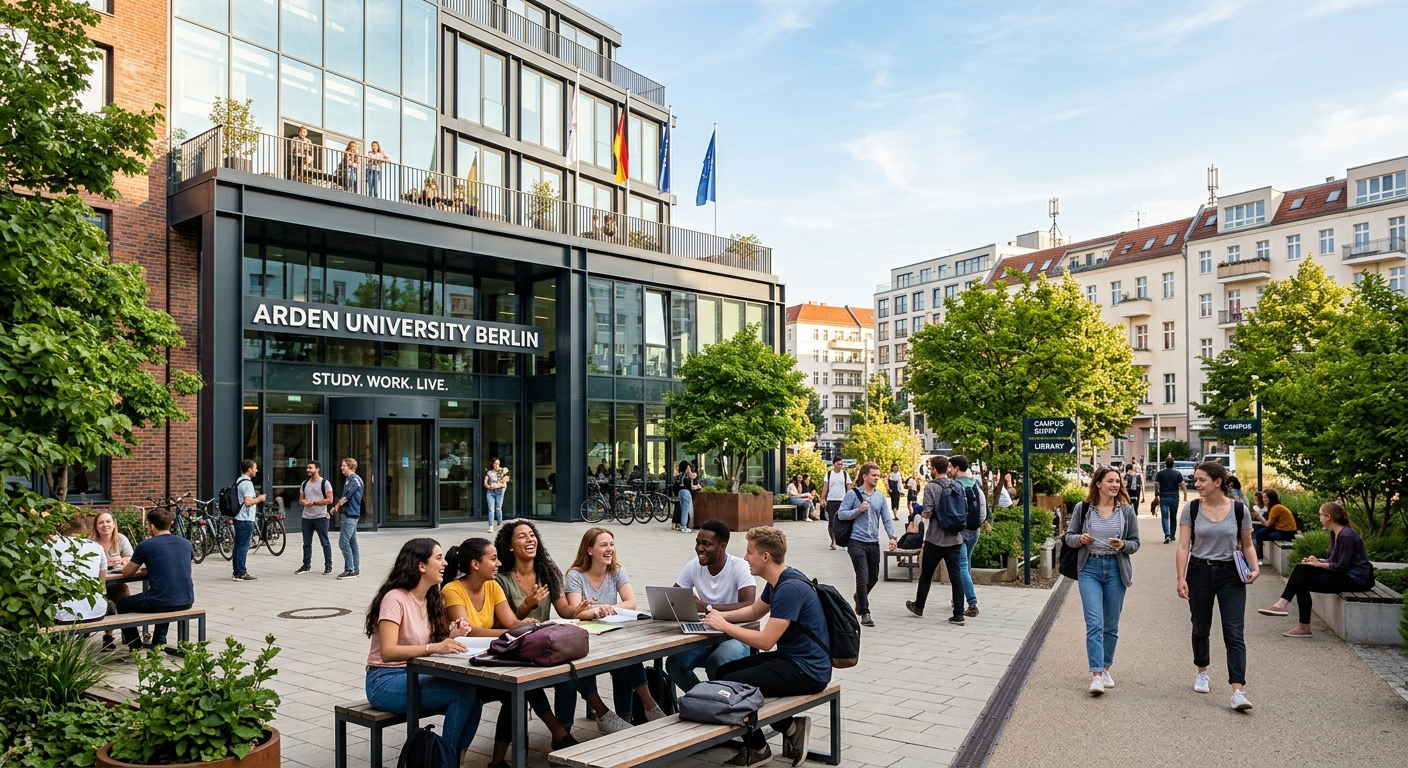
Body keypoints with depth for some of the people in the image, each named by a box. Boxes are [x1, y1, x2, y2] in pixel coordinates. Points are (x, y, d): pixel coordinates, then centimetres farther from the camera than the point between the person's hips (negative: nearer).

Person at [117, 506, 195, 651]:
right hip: (186, 601, 5)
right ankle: (159, 642, 36)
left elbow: (126, 572, 7)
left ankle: (136, 648, 27)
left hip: (160, 603, -5)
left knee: (122, 604, 25)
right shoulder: (186, 543, 7)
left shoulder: (145, 545, -5)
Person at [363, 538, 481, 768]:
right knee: (464, 692, -23)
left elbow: (435, 642, 8)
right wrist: (434, 647, -38)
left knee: (473, 694, -18)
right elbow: (388, 652, -27)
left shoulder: (432, 599, 9)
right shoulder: (395, 598, -17)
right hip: (385, 682, -7)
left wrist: (450, 638, -14)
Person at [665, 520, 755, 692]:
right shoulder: (693, 566, -2)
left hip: (735, 636, -5)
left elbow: (749, 606, -30)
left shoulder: (740, 567, -17)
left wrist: (707, 607, -38)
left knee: (716, 663, -34)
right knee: (674, 664, -20)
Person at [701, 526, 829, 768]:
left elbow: (765, 641, -25)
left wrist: (724, 626, -15)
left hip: (807, 670, -10)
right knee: (724, 672, 8)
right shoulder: (778, 581, 7)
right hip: (789, 658, 11)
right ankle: (790, 728, 11)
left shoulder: (790, 588, -24)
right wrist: (723, 616, 6)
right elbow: (754, 611, 24)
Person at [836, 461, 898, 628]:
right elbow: (841, 514, -5)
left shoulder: (880, 497, 9)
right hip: (857, 542, -5)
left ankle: (859, 597, 44)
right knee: (863, 577, -10)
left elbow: (886, 519, 7)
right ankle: (865, 613, -3)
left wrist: (892, 537, -6)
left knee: (874, 577, 16)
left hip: (874, 543, 5)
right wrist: (858, 510, -16)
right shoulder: (853, 494, -3)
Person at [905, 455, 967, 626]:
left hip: (935, 539, -4)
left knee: (926, 574, 12)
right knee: (956, 575, 4)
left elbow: (927, 513, -18)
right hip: (955, 538, 4)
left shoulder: (931, 487, -13)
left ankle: (918, 606, 28)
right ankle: (958, 614, 1)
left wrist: (920, 512, 3)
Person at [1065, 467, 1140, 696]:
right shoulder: (1082, 508, -2)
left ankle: (1105, 669, 27)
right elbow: (1068, 537, 6)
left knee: (1111, 625, 11)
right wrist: (1080, 539, -16)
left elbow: (1135, 543, 6)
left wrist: (1123, 545, -16)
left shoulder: (1127, 511, 1)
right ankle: (1096, 675, -12)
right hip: (1090, 568, -2)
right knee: (1094, 623, -11)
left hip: (1116, 569, 2)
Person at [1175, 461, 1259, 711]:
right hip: (1199, 572, 1)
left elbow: (1248, 545, 8)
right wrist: (1181, 578, -13)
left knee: (1233, 632, -9)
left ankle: (1238, 691, -13)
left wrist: (1254, 568, -9)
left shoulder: (1239, 510, -2)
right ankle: (1202, 672, 38)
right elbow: (1183, 546, -5)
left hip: (1231, 574, -1)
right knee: (1201, 628, 14)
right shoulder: (1191, 509, -3)